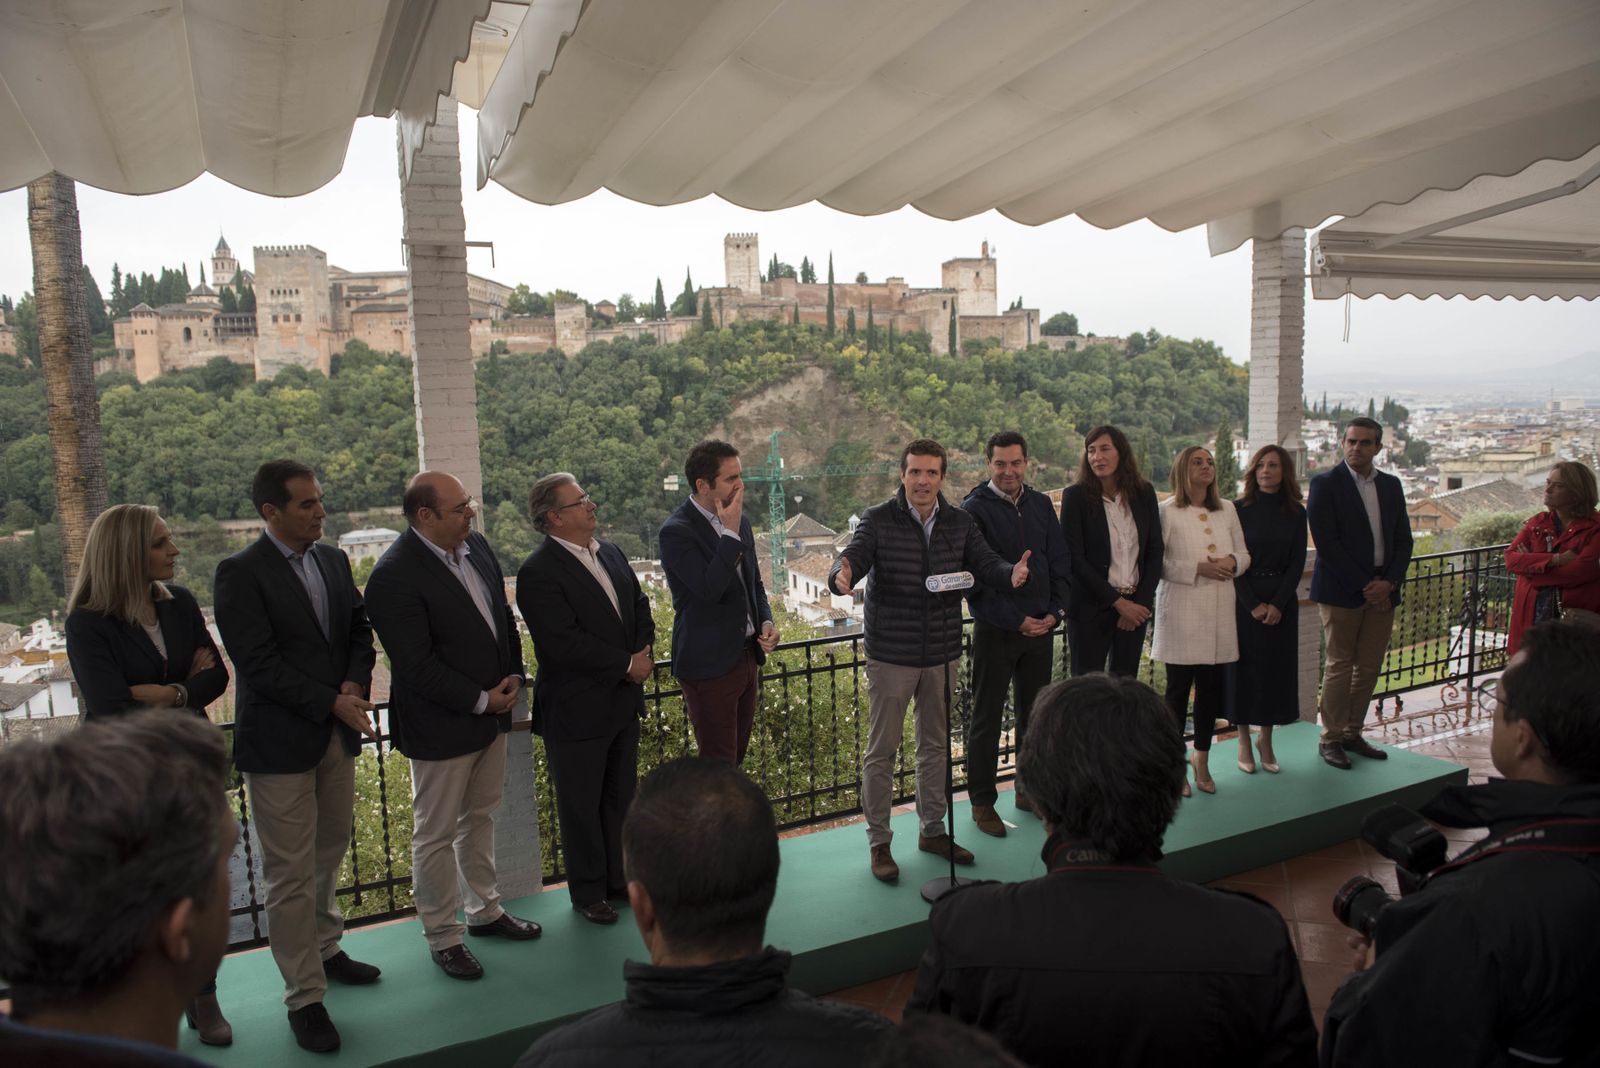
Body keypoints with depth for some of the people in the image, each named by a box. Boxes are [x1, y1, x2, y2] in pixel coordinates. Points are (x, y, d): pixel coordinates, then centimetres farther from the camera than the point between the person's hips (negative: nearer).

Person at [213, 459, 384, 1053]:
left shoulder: (333, 560, 7)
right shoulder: (240, 574, -13)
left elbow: (359, 629, 10)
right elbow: (258, 664, -19)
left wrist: (355, 685, -9)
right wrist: (332, 703, -19)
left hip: (337, 735, 6)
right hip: (279, 742, -6)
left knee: (329, 853, 20)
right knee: (291, 875, 2)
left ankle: (323, 950, 40)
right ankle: (304, 998, 13)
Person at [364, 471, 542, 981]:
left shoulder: (475, 544, 2)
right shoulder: (394, 576, -22)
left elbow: (503, 616, 13)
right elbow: (417, 666, -23)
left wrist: (512, 677, 3)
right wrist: (480, 702, -17)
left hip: (491, 712, 8)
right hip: (441, 727, -8)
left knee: (479, 818, 22)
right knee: (436, 835, 9)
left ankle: (485, 910, 39)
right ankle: (443, 937, 25)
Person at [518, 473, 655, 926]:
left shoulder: (611, 553, 7)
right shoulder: (538, 572, -18)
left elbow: (641, 609, 13)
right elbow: (564, 643, -25)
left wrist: (643, 654, -7)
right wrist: (627, 665, -18)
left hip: (623, 701, 7)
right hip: (576, 713, -7)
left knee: (620, 797, 19)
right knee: (581, 806, 10)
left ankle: (618, 879, 36)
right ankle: (587, 893, 27)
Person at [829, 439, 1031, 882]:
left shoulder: (960, 522, 2)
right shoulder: (878, 520, -10)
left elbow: (984, 563, -6)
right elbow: (854, 557, -22)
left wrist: (1010, 574, -29)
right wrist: (842, 575, -47)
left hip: (942, 654, 4)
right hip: (890, 655, -4)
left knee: (935, 746, 18)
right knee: (881, 751, 4)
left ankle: (933, 830, 35)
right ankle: (879, 842, 19)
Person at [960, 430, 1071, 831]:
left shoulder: (1041, 504, 7)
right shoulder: (975, 509, -10)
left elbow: (1060, 563, 10)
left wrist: (1056, 611, -4)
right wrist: (1016, 620, -16)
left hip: (1041, 628, 5)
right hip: (995, 630, -5)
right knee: (986, 718, 4)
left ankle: (1029, 790, 31)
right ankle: (982, 802, 15)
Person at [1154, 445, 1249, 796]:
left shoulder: (1227, 509, 12)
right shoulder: (1167, 511, -5)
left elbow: (1244, 553, 16)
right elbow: (1156, 561, -10)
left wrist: (1231, 562, -6)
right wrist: (1197, 568, -18)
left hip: (1219, 613, 5)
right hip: (1181, 612, -5)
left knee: (1212, 688, 10)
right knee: (1178, 689, 2)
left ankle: (1201, 759, 26)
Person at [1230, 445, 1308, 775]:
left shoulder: (1295, 512, 3)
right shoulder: (1240, 509, -5)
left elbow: (1297, 562, 1)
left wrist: (1278, 604, -10)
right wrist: (1253, 604, -12)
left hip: (1282, 601, 2)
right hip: (1245, 600, -2)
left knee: (1277, 669, 6)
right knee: (1245, 668, 2)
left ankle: (1267, 741, 19)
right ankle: (1244, 742, 13)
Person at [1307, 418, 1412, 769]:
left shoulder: (1391, 485, 11)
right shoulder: (1325, 483, -7)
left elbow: (1403, 539, 10)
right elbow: (1326, 543, -13)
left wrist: (1389, 582, -6)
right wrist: (1363, 585, -14)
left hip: (1382, 591, 5)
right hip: (1341, 591, -5)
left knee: (1369, 668, 9)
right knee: (1339, 667, 0)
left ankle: (1352, 734, 21)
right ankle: (1330, 739, 10)